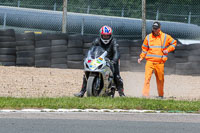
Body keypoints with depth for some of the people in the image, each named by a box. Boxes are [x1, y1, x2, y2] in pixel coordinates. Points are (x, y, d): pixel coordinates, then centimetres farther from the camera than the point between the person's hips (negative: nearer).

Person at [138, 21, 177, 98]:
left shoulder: (165, 37, 5)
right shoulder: (148, 37, 9)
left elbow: (174, 43, 17)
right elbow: (144, 49, 16)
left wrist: (168, 50, 1)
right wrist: (141, 58, 5)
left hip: (160, 63, 0)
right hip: (150, 62, 0)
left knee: (160, 80, 7)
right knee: (147, 78, -15)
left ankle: (161, 95, 24)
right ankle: (145, 94, -19)